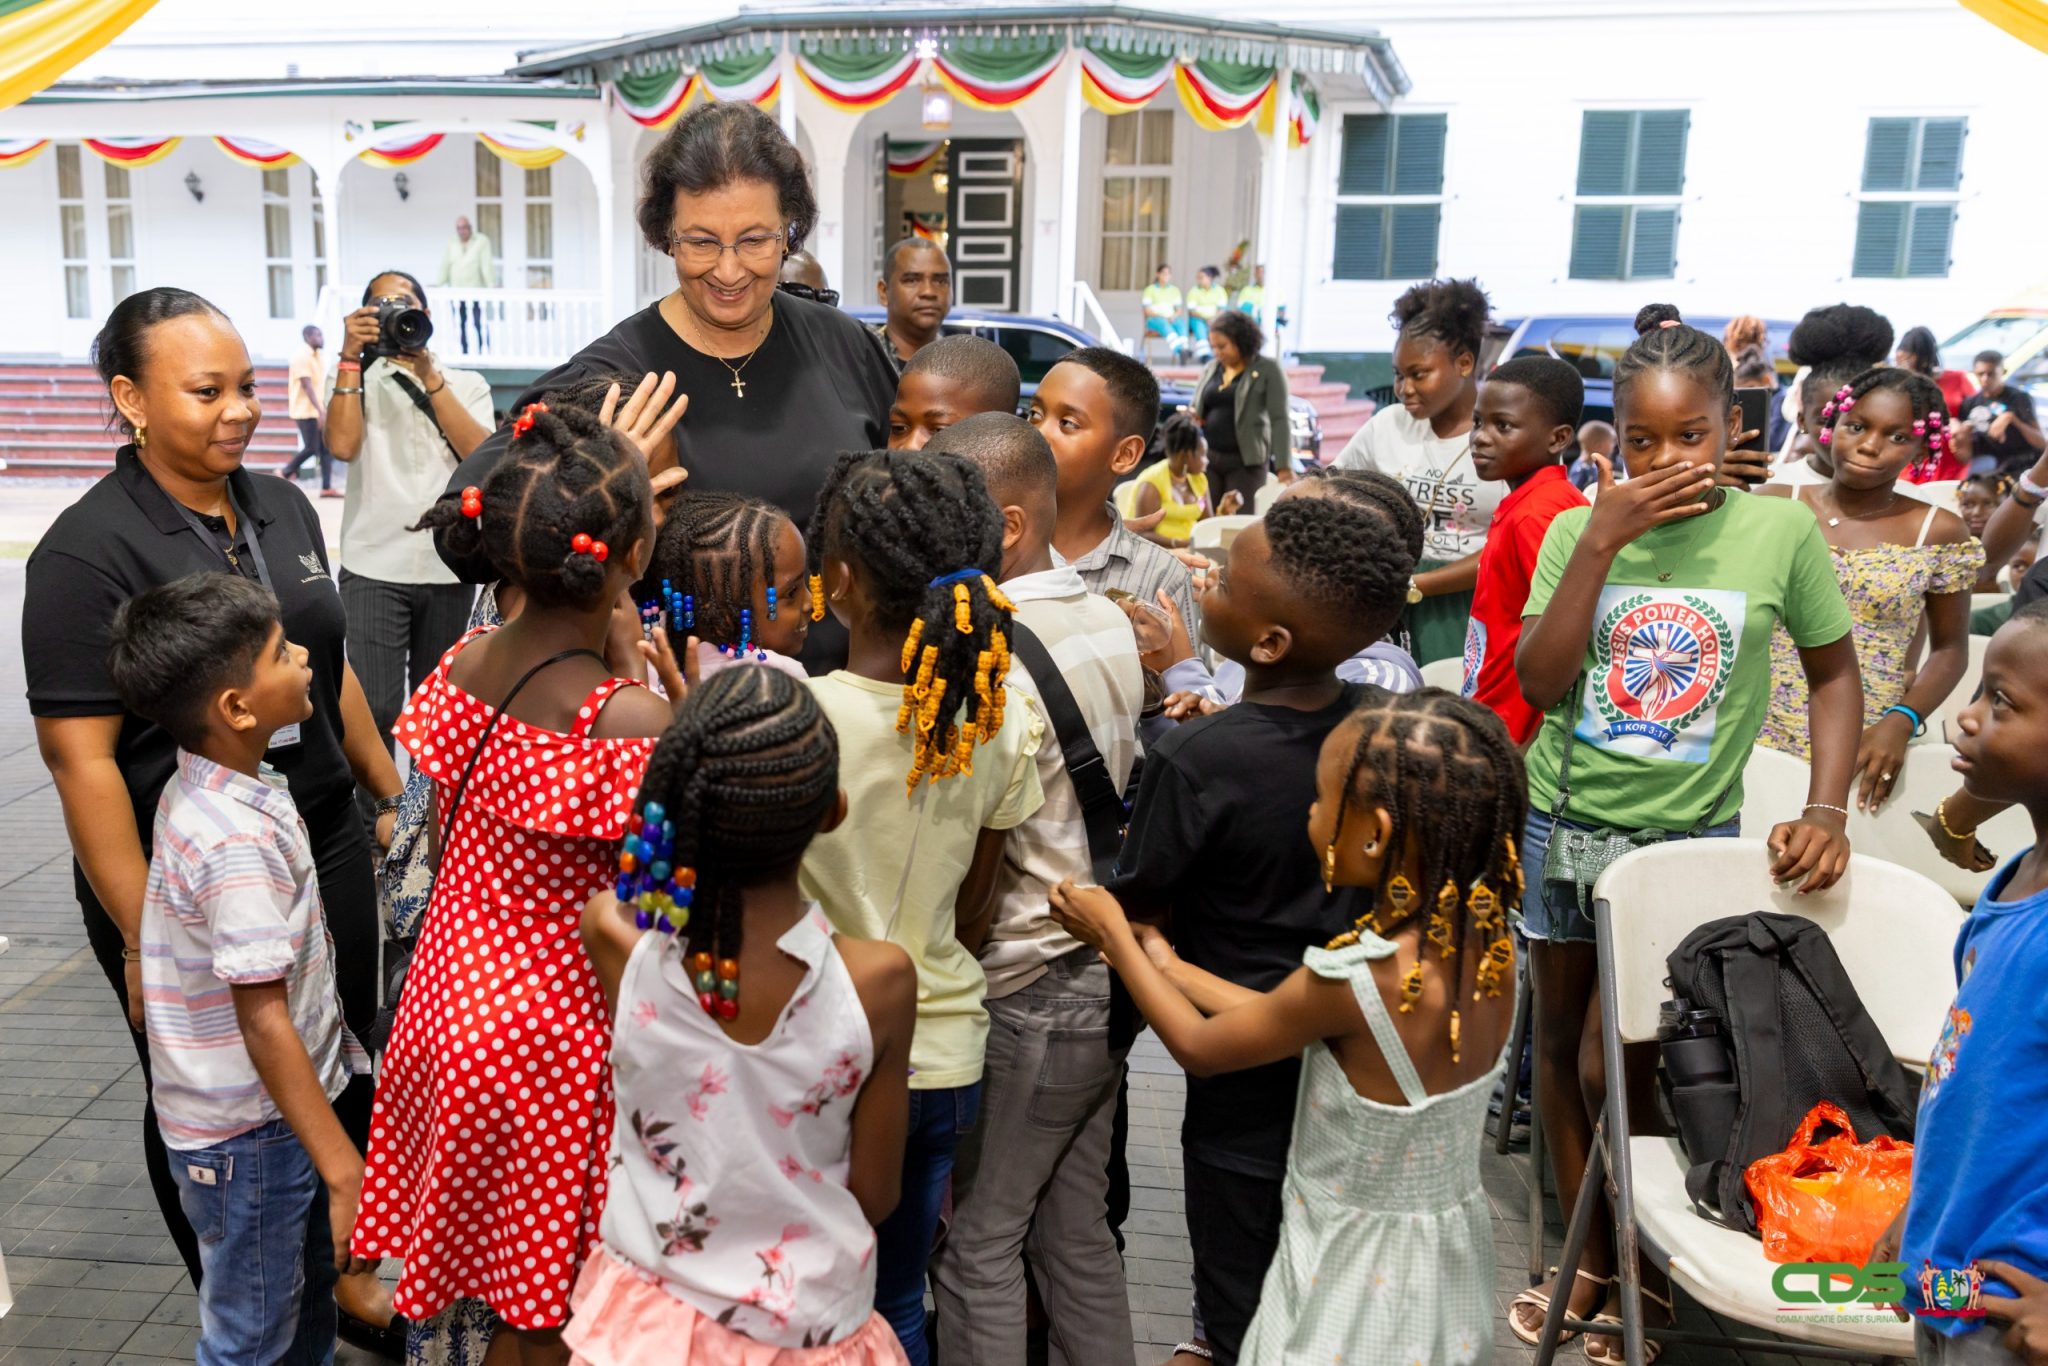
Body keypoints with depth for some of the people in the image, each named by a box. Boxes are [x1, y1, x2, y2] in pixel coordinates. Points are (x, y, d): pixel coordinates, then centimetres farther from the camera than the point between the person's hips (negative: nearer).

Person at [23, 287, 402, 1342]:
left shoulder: (282, 506, 4)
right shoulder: (89, 550, -16)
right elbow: (81, 758, -18)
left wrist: (391, 795, 16)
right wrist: (143, 938, -19)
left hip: (326, 854, 6)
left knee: (344, 1079, 17)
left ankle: (337, 1267, 40)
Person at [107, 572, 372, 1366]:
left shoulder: (203, 787, -1)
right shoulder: (240, 843, -30)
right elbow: (264, 1021, -28)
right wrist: (345, 1169, -24)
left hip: (281, 1100, 9)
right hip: (250, 1131, -9)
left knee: (310, 1284, 26)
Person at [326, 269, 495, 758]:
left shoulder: (467, 384, 11)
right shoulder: (358, 381, 9)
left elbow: (480, 454, -8)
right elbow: (342, 445, -11)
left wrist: (429, 375, -11)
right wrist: (351, 357, -7)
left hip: (449, 568, 2)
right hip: (374, 567, -2)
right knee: (376, 709, -12)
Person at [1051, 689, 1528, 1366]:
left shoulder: (1354, 978, -30)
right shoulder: (1488, 938, -11)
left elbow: (1198, 1049, -12)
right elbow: (1291, 1019, 1)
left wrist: (1115, 936, 1)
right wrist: (1163, 962, 7)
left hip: (1361, 1276, -6)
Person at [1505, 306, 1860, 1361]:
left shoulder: (1779, 532, -8)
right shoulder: (1578, 528, -4)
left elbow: (1833, 674, 4)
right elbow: (1540, 683, -12)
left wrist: (1826, 809, -7)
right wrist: (1604, 539, -19)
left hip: (1688, 833, -3)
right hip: (1563, 822, 3)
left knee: (1612, 1069, -3)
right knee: (1561, 1044, 14)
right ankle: (1589, 1260, 34)